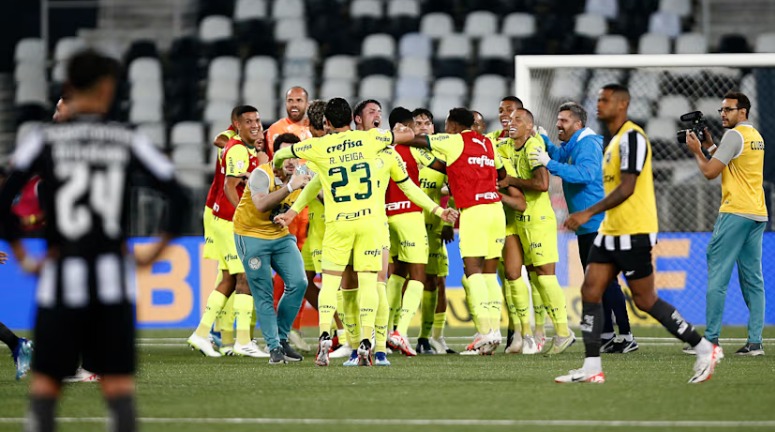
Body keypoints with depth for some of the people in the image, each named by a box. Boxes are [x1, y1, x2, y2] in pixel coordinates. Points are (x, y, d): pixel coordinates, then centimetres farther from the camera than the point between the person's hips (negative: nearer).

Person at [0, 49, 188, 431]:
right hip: (113, 278, 2)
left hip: (62, 275, -2)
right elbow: (178, 198, 0)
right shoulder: (129, 141, 3)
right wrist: (156, 251, 8)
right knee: (118, 383, 6)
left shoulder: (42, 141, -1)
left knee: (45, 383, 4)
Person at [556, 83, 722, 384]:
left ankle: (705, 350, 5)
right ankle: (591, 368, 0)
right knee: (590, 292, 0)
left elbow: (627, 188, -21)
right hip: (611, 232, 10)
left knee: (645, 300, -5)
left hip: (632, 234, -10)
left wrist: (589, 213, -23)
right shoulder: (615, 140, 16)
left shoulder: (632, 137, -14)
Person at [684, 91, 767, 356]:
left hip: (735, 213, -9)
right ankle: (755, 342, 2)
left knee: (717, 274, -6)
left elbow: (710, 172, -11)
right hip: (758, 215, 9)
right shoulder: (756, 136, 18)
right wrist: (710, 147, 23)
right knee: (753, 278, 6)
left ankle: (711, 339, -9)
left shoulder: (734, 135, -9)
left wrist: (696, 151, 5)